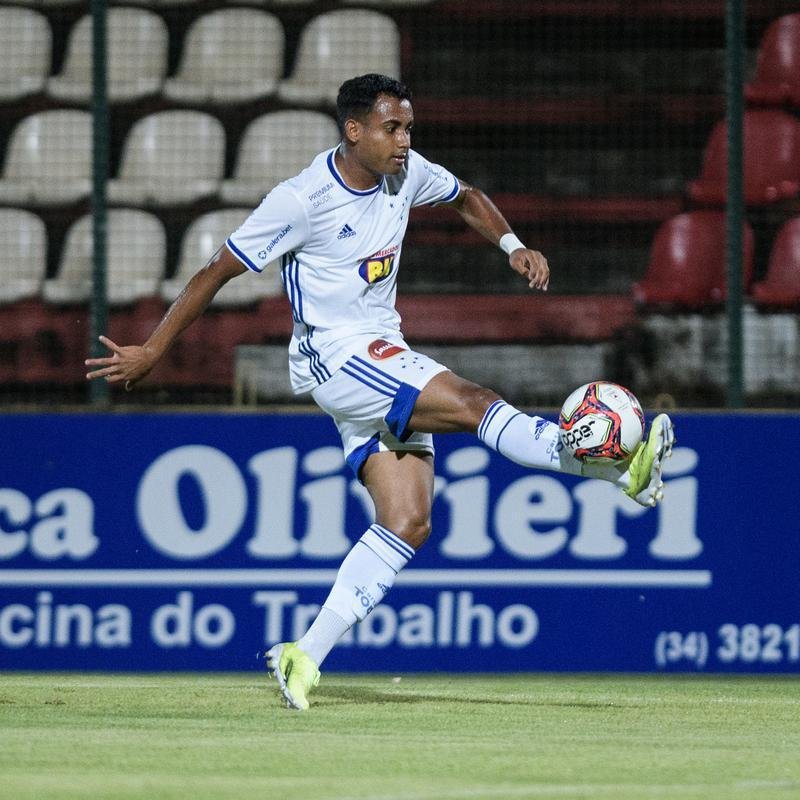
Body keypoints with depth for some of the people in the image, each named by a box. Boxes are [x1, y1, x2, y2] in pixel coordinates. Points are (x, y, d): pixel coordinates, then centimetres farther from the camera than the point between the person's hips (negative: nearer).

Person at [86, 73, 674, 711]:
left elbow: (466, 198, 25)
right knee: (473, 402, -24)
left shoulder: (407, 174, 4)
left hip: (386, 360, 8)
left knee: (409, 521, -5)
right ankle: (619, 470, -33)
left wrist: (513, 245, 6)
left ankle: (305, 656, -3)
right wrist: (151, 351, -6)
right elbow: (217, 272, -8)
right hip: (334, 357, -8)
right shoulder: (303, 200, -15)